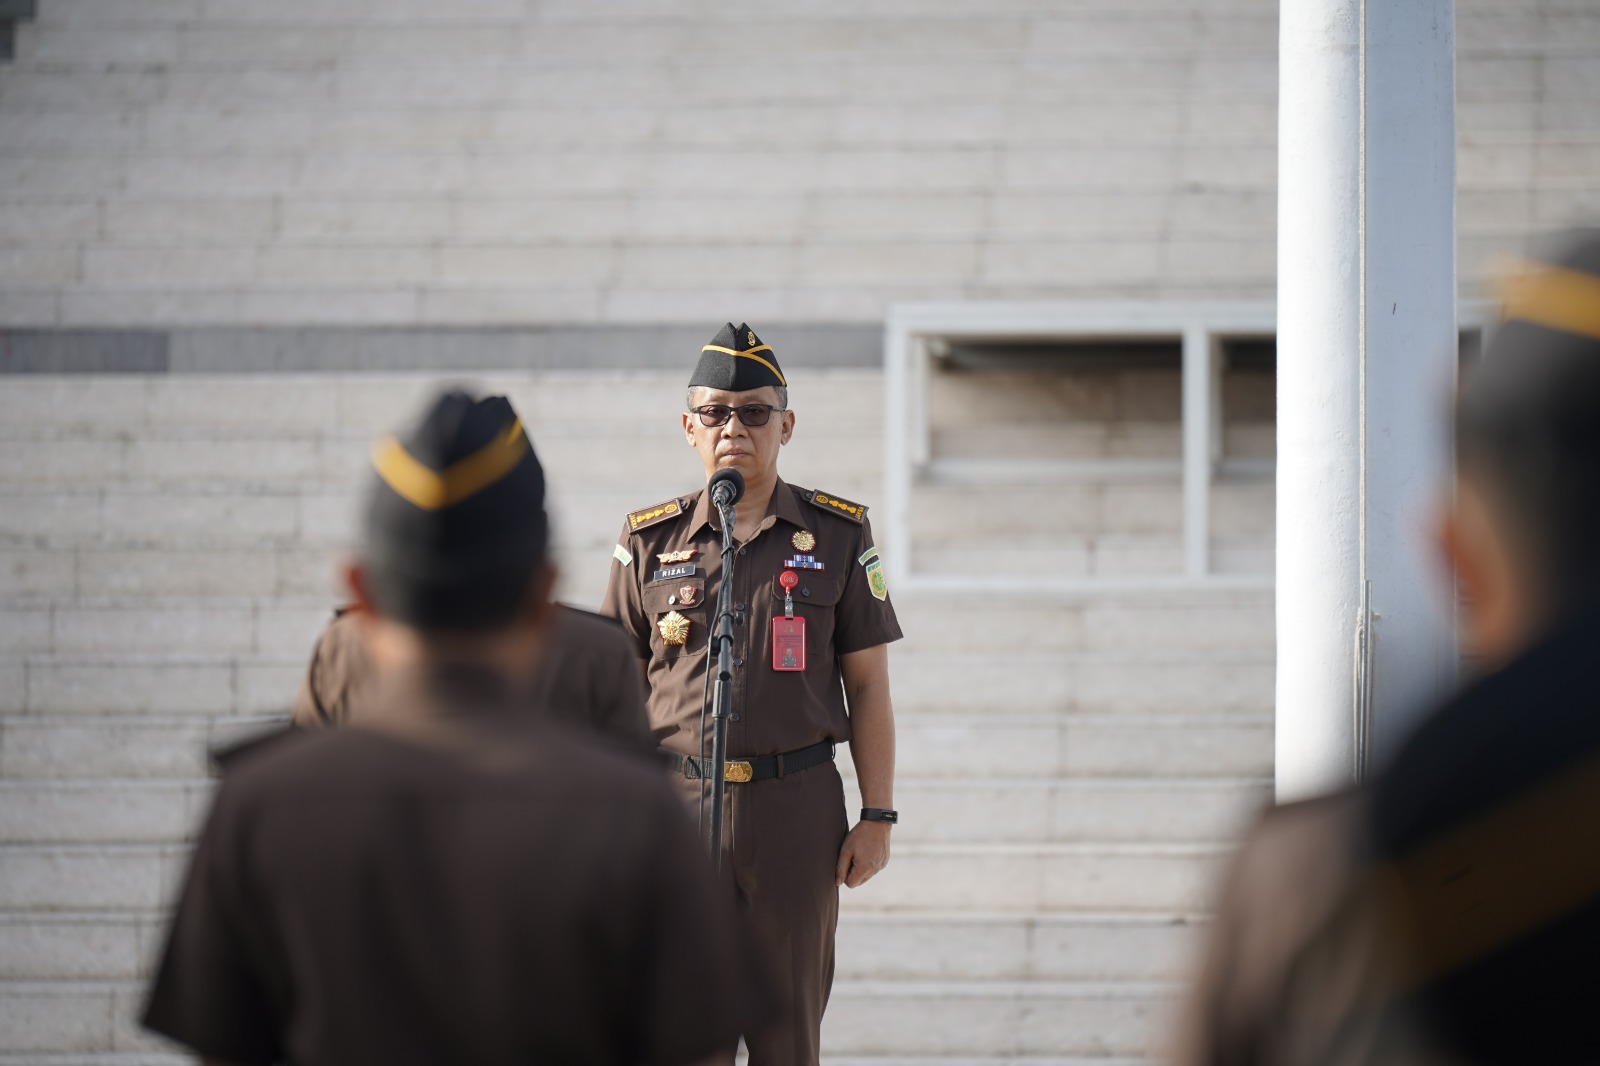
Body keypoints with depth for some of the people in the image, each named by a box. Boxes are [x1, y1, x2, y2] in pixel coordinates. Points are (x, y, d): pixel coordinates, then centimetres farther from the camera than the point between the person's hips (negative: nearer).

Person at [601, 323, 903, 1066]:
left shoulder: (838, 535, 4)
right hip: (677, 807, 0)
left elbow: (868, 685, 5)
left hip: (797, 807, 0)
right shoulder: (650, 541, 5)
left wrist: (877, 817, 0)